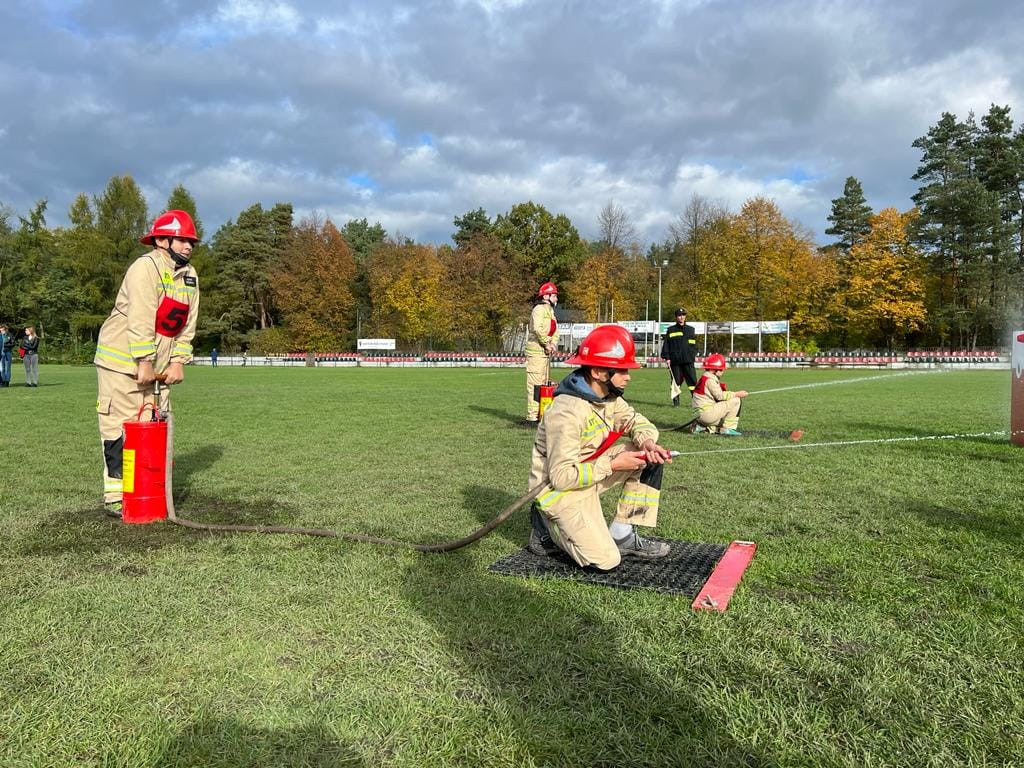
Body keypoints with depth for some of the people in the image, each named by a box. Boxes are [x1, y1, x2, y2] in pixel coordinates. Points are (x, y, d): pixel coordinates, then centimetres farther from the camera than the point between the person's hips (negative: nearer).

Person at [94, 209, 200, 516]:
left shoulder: (190, 275, 7)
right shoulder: (145, 267, -17)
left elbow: (187, 324, 6)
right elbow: (140, 320, -23)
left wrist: (178, 361, -1)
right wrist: (144, 363, -23)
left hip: (156, 365, 8)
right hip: (122, 361, -7)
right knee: (120, 426, -3)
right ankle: (114, 495, 4)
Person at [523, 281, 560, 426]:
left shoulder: (550, 311, 21)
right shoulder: (540, 309, -11)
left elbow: (555, 331, 16)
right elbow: (538, 328, -25)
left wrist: (553, 345, -2)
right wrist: (546, 344, -15)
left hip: (546, 353, 10)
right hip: (536, 353, -10)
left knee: (544, 385, 15)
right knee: (535, 385, -10)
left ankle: (541, 415, 24)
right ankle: (532, 418, -8)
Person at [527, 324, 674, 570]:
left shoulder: (608, 395, -3)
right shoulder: (567, 412, -29)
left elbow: (635, 420, 9)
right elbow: (562, 477, -29)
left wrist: (647, 441, -15)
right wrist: (613, 465, -25)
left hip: (590, 471, 9)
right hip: (559, 490, -9)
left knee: (652, 457, -3)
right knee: (606, 560, -18)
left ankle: (622, 536, 4)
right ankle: (549, 528, 8)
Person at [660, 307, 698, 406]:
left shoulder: (690, 329, 14)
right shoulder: (671, 330, 7)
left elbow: (694, 343, 17)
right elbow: (666, 344, 4)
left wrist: (695, 354, 8)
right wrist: (666, 357, -3)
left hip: (688, 361, 1)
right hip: (675, 361, -1)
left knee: (693, 380, -4)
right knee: (676, 381, 3)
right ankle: (676, 400, 10)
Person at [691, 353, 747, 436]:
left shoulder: (704, 378, 20)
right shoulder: (710, 379, -11)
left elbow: (718, 397, 18)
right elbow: (720, 396, -18)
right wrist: (737, 394, -12)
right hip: (706, 413, -10)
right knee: (736, 400, -9)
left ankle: (703, 427, 14)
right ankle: (728, 428, -7)